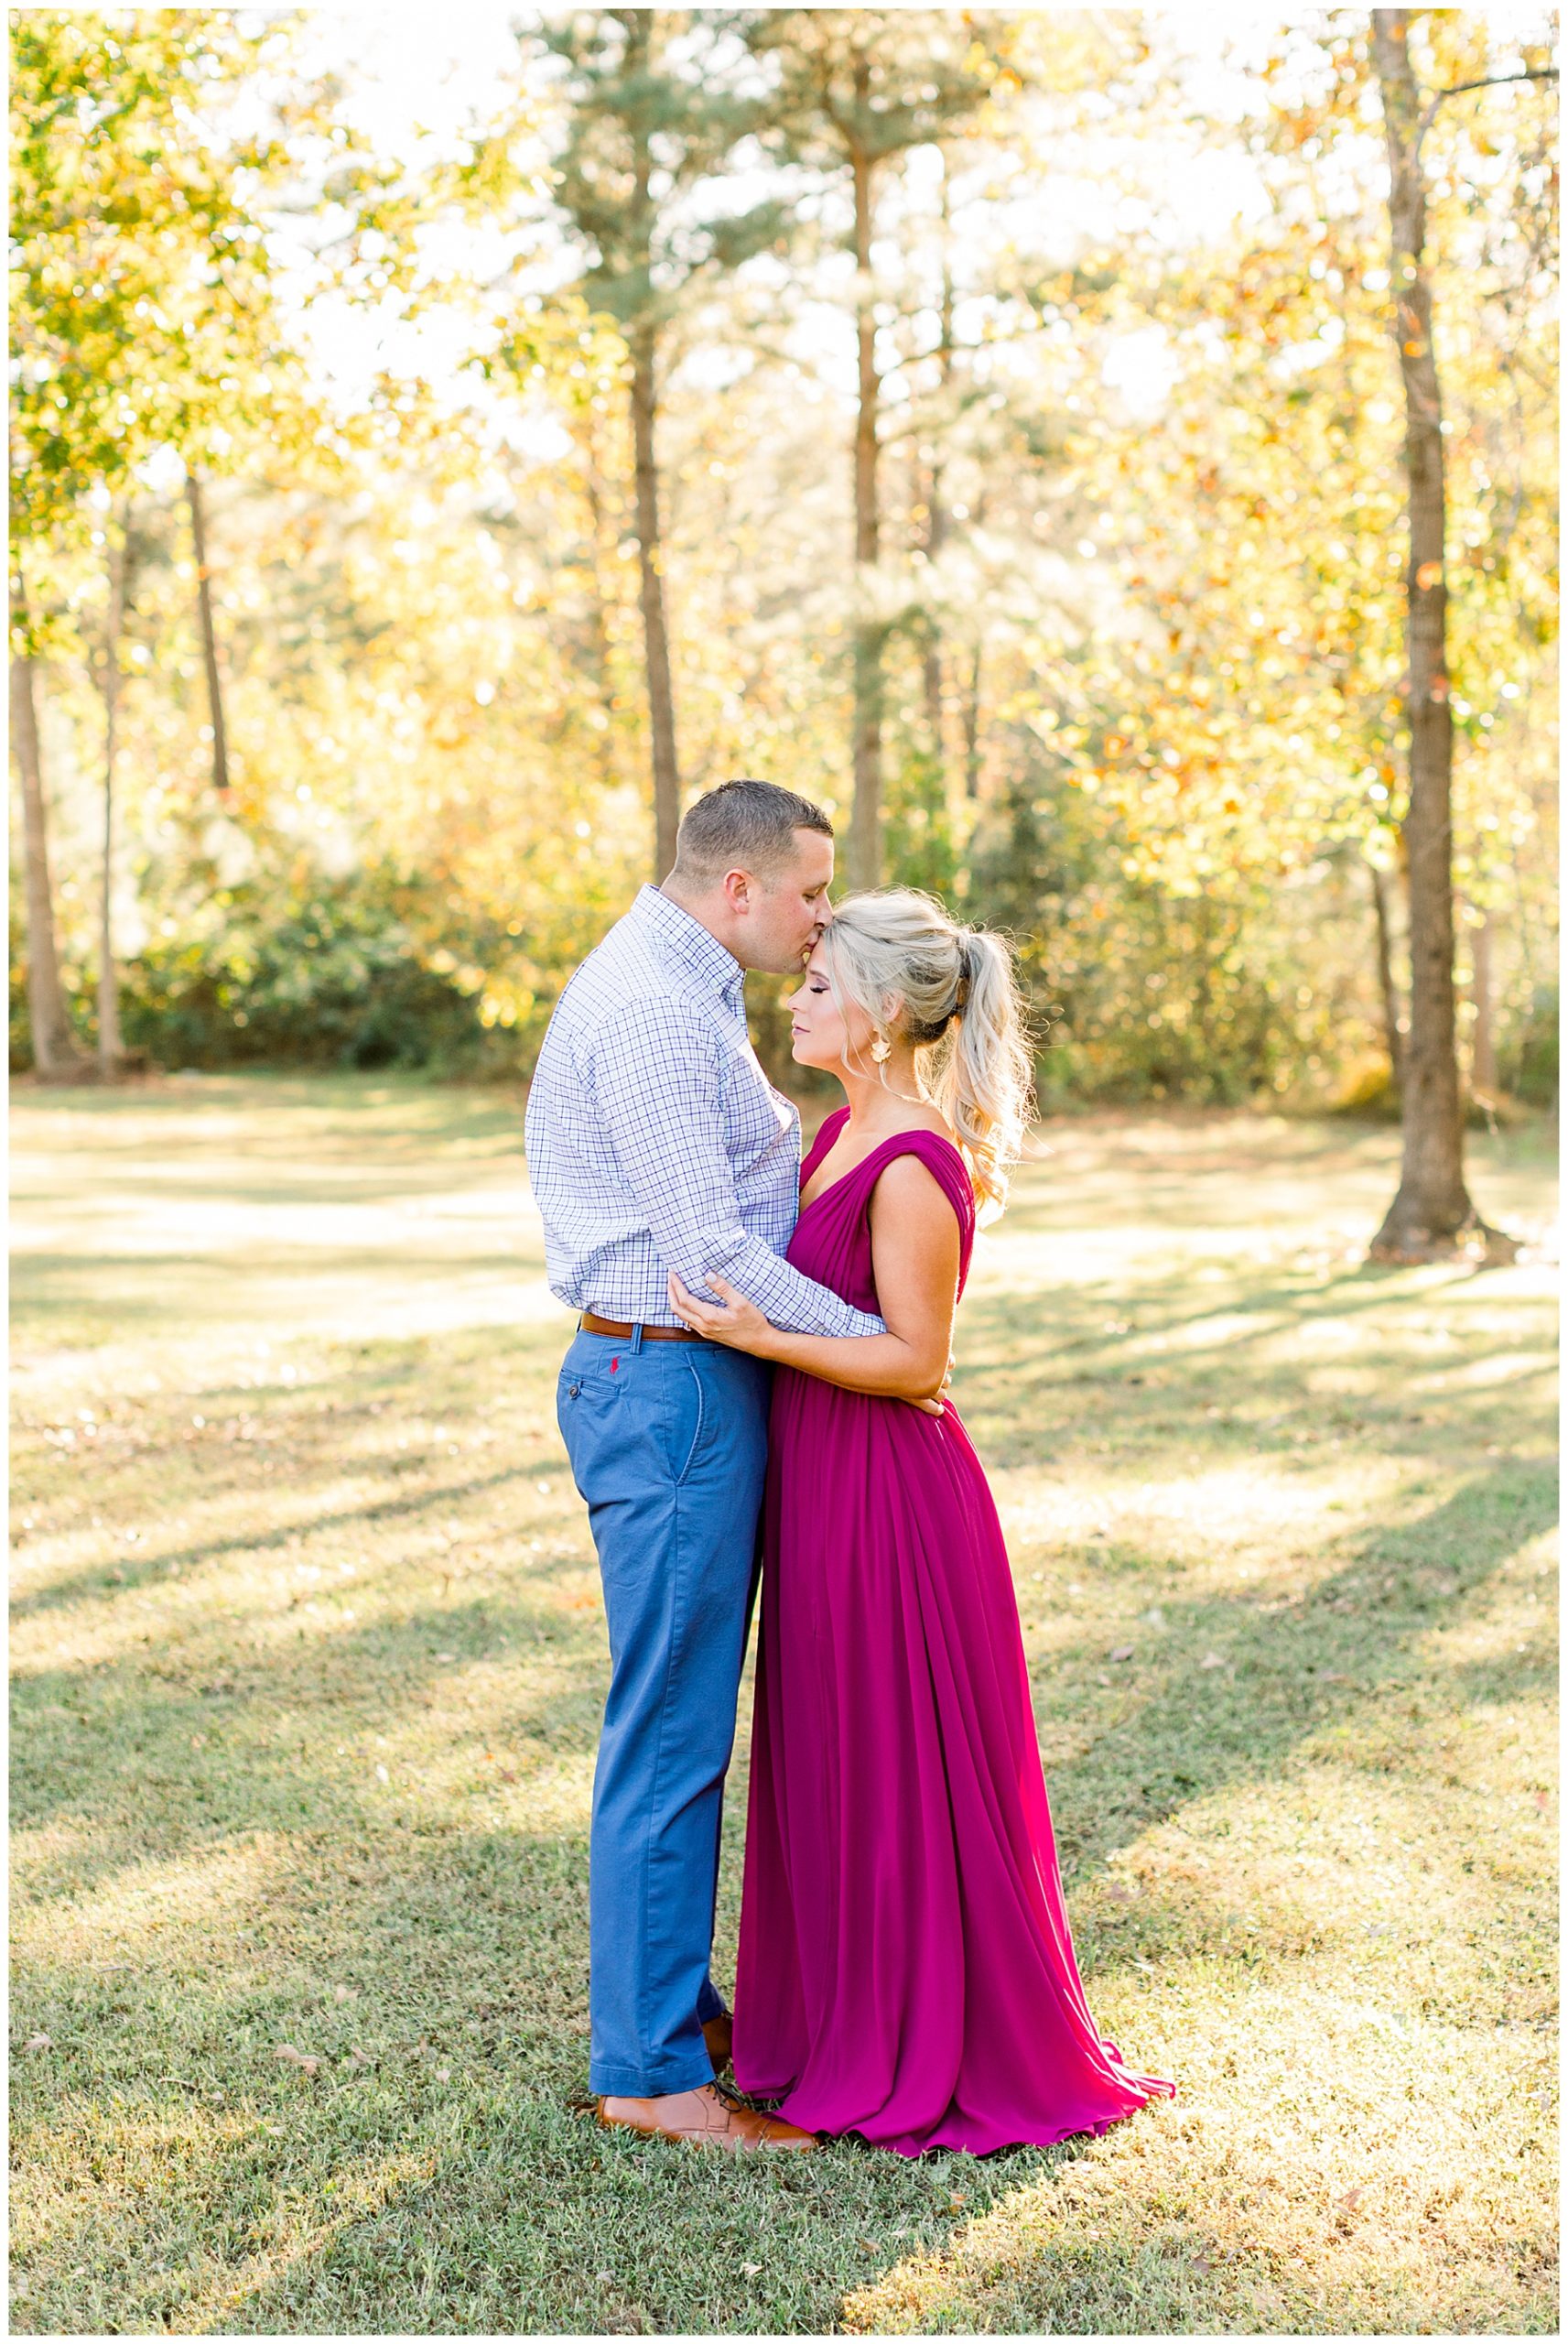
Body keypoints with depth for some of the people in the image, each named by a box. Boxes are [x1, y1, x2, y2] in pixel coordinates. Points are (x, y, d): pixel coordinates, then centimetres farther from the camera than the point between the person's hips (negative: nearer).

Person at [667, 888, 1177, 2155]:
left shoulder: (914, 1169, -21)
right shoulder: (847, 1129, 8)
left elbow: (915, 1358, -19)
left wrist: (759, 1336, -25)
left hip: (889, 1495, -10)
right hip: (824, 1484, 10)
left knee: (896, 1777, 3)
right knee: (829, 1764, 18)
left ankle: (927, 2061, 19)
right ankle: (843, 2025, 33)